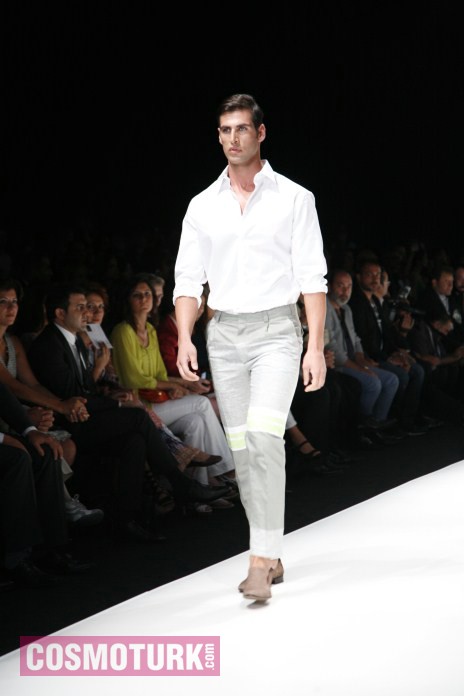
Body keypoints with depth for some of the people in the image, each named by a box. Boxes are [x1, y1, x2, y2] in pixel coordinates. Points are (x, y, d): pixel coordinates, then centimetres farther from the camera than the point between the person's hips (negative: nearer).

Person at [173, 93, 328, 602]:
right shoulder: (203, 206, 9)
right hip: (224, 335, 4)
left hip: (276, 331, -4)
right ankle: (270, 557, 17)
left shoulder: (294, 198, 1)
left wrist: (316, 346, -9)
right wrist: (184, 339, -7)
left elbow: (312, 277, -2)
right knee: (242, 448, 6)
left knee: (263, 437, -20)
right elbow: (188, 279, 8)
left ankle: (262, 560, -19)